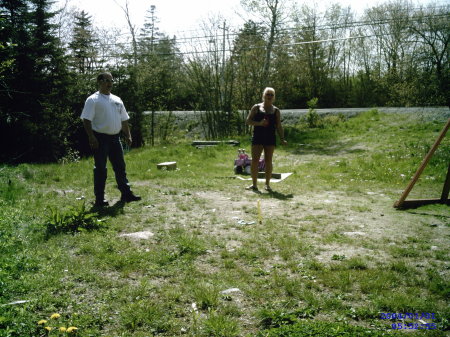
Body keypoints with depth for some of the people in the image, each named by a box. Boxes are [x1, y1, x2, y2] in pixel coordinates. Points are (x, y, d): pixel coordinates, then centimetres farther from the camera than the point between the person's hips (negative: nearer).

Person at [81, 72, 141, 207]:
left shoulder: (117, 100, 15)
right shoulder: (93, 100, -5)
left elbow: (124, 120, 19)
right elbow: (86, 120, -12)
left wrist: (128, 135, 12)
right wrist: (91, 137, -21)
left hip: (115, 138, 7)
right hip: (100, 138, -6)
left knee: (120, 167, 11)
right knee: (100, 169, -1)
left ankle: (126, 194, 20)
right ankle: (99, 199, 7)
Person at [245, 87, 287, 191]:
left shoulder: (276, 110, 11)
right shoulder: (256, 107, 7)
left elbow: (279, 126, 11)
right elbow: (248, 121, 2)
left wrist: (282, 139, 2)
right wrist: (259, 123, -13)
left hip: (270, 138, 1)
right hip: (257, 137, -1)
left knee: (268, 161, 1)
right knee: (255, 160, -4)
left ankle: (267, 184, 10)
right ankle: (254, 184, 4)